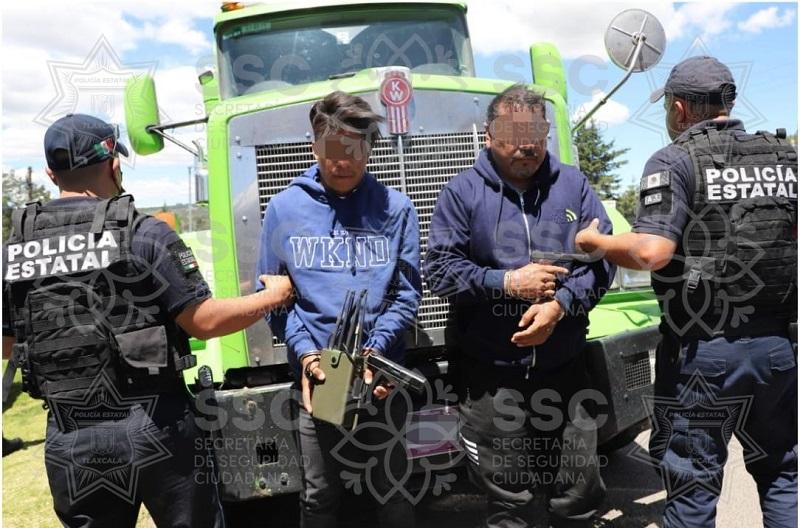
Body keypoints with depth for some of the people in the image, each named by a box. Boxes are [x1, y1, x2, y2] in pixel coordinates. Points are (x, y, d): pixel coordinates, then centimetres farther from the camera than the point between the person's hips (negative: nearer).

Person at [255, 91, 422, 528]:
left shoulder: (395, 207, 1)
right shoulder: (285, 208, 2)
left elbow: (407, 293, 0)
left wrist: (374, 348, -14)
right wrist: (305, 351, -10)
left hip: (383, 374, 0)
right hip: (316, 376, 0)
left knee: (392, 490, 12)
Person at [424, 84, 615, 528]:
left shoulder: (573, 185, 7)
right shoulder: (463, 191, -1)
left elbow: (602, 259, 2)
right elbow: (439, 270, -5)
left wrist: (560, 304, -14)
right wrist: (506, 283, -16)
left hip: (564, 365, 3)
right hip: (489, 370, -2)